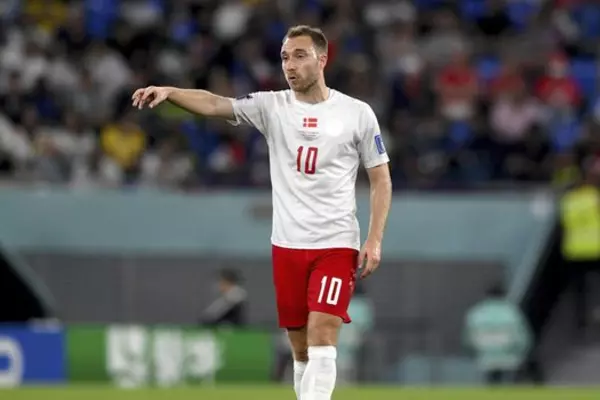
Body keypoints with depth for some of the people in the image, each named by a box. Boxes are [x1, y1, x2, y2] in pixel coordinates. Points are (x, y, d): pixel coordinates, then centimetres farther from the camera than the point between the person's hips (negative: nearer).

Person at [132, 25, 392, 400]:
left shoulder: (357, 113, -1)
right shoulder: (272, 106, 2)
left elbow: (381, 179, 4)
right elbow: (214, 104, -12)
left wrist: (375, 239, -6)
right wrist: (167, 91, -29)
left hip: (337, 243, -3)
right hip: (288, 244, 3)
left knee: (322, 340, -15)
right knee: (301, 347, 7)